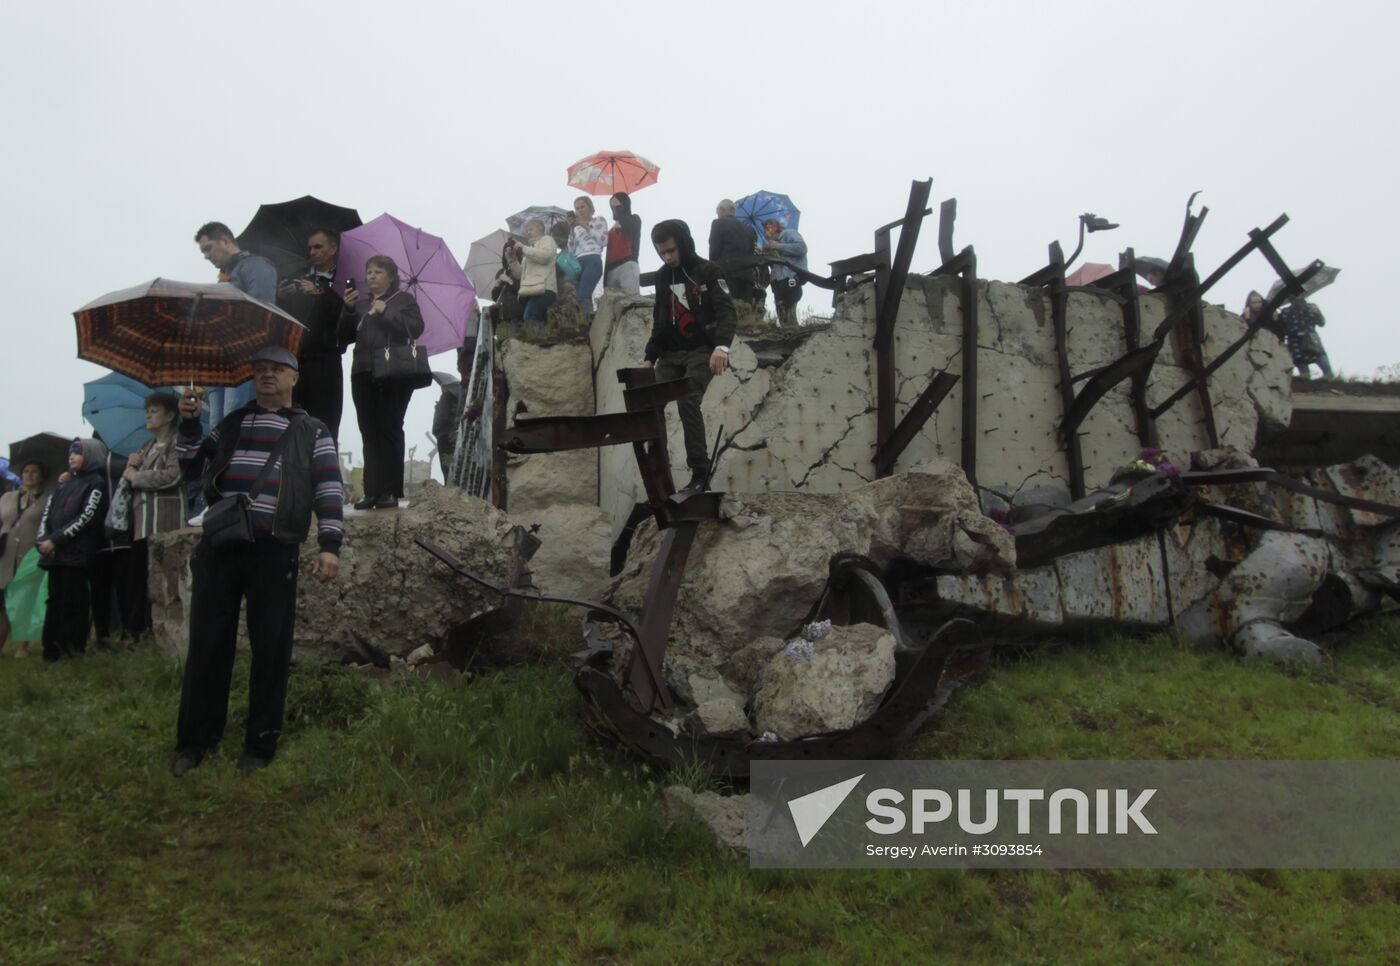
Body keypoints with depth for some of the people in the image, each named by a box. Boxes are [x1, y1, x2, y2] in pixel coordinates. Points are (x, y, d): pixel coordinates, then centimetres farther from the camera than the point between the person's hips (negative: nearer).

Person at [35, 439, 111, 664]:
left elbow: (85, 518, -9)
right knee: (55, 601, 4)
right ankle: (52, 649, 6)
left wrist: (55, 540, -13)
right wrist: (44, 539, -5)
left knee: (73, 601, -6)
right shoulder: (64, 485, 20)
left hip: (77, 553, -6)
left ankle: (72, 649, -3)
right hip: (55, 553, 6)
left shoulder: (96, 483, 1)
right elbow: (47, 513, 13)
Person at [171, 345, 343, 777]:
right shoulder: (231, 424, 19)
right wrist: (188, 423, 4)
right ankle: (194, 741, 18)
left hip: (274, 552, -3)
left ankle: (260, 746, 13)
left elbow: (328, 490, -1)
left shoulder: (312, 431, 7)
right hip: (218, 547, 3)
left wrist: (329, 545, -12)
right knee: (207, 644, 6)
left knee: (270, 651, 2)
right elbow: (192, 466, 19)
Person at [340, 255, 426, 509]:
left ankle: (390, 492, -7)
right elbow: (346, 337, 13)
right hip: (363, 374, 5)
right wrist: (348, 309, 0)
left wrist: (386, 312, -10)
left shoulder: (403, 299, 9)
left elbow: (416, 328, -7)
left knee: (389, 431, -7)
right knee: (369, 433, 1)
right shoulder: (360, 303, 22)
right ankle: (372, 491, 2)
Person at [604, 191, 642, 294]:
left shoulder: (634, 220, 16)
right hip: (612, 269, 6)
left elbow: (629, 227, -10)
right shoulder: (612, 230, 30)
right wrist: (605, 278, 14)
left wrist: (618, 207, 4)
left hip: (628, 265, -6)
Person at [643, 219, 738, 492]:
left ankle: (700, 471, -18)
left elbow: (727, 311, -15)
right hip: (671, 353, 6)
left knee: (688, 403, -23)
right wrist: (650, 356, 14)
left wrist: (722, 345, -32)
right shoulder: (662, 276, 13)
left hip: (701, 351, -6)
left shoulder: (708, 271, -5)